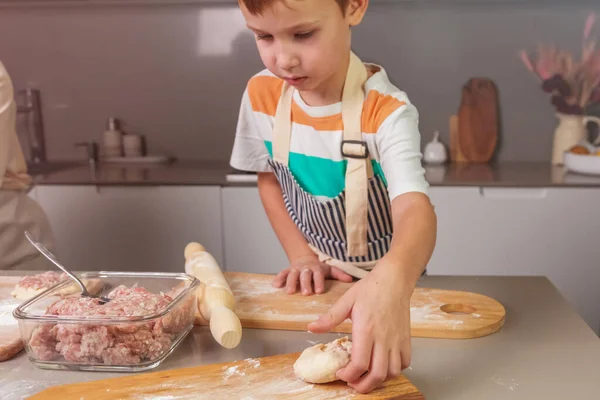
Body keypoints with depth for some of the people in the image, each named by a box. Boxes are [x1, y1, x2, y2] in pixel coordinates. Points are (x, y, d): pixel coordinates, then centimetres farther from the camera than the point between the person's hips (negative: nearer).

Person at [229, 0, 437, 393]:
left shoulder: (386, 112, -25)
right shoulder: (261, 95, -10)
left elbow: (415, 209, -37)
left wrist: (392, 281, -58)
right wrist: (301, 255, -7)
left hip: (385, 284, -2)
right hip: (318, 284, 3)